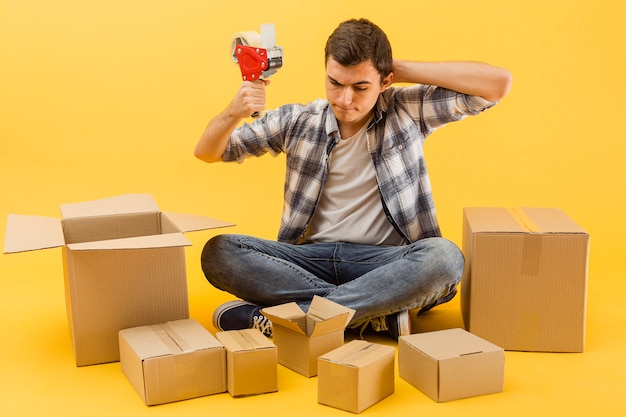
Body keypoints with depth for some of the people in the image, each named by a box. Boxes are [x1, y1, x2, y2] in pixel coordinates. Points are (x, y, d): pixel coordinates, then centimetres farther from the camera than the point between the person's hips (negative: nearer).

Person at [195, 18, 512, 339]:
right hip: (310, 258, 2)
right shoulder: (296, 120, 6)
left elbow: (499, 83, -6)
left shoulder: (407, 110, 3)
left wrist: (404, 69, -6)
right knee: (218, 253, -22)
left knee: (444, 257, -34)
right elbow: (207, 152, 10)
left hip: (385, 261, -1)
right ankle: (378, 314, -26)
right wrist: (233, 113, -13)